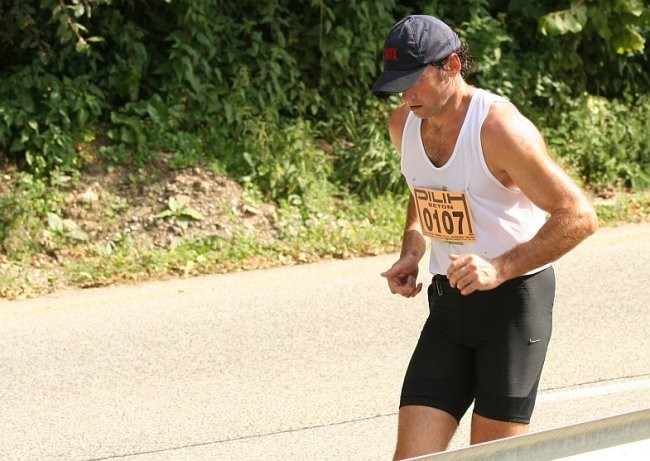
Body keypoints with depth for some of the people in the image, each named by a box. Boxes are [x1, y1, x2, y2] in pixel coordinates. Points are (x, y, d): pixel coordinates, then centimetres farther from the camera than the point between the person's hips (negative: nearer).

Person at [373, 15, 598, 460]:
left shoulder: (499, 128, -20)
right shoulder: (403, 125, 2)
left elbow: (579, 216, -19)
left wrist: (501, 268, -27)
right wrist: (411, 254, 6)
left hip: (515, 300, -6)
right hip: (449, 302, 6)